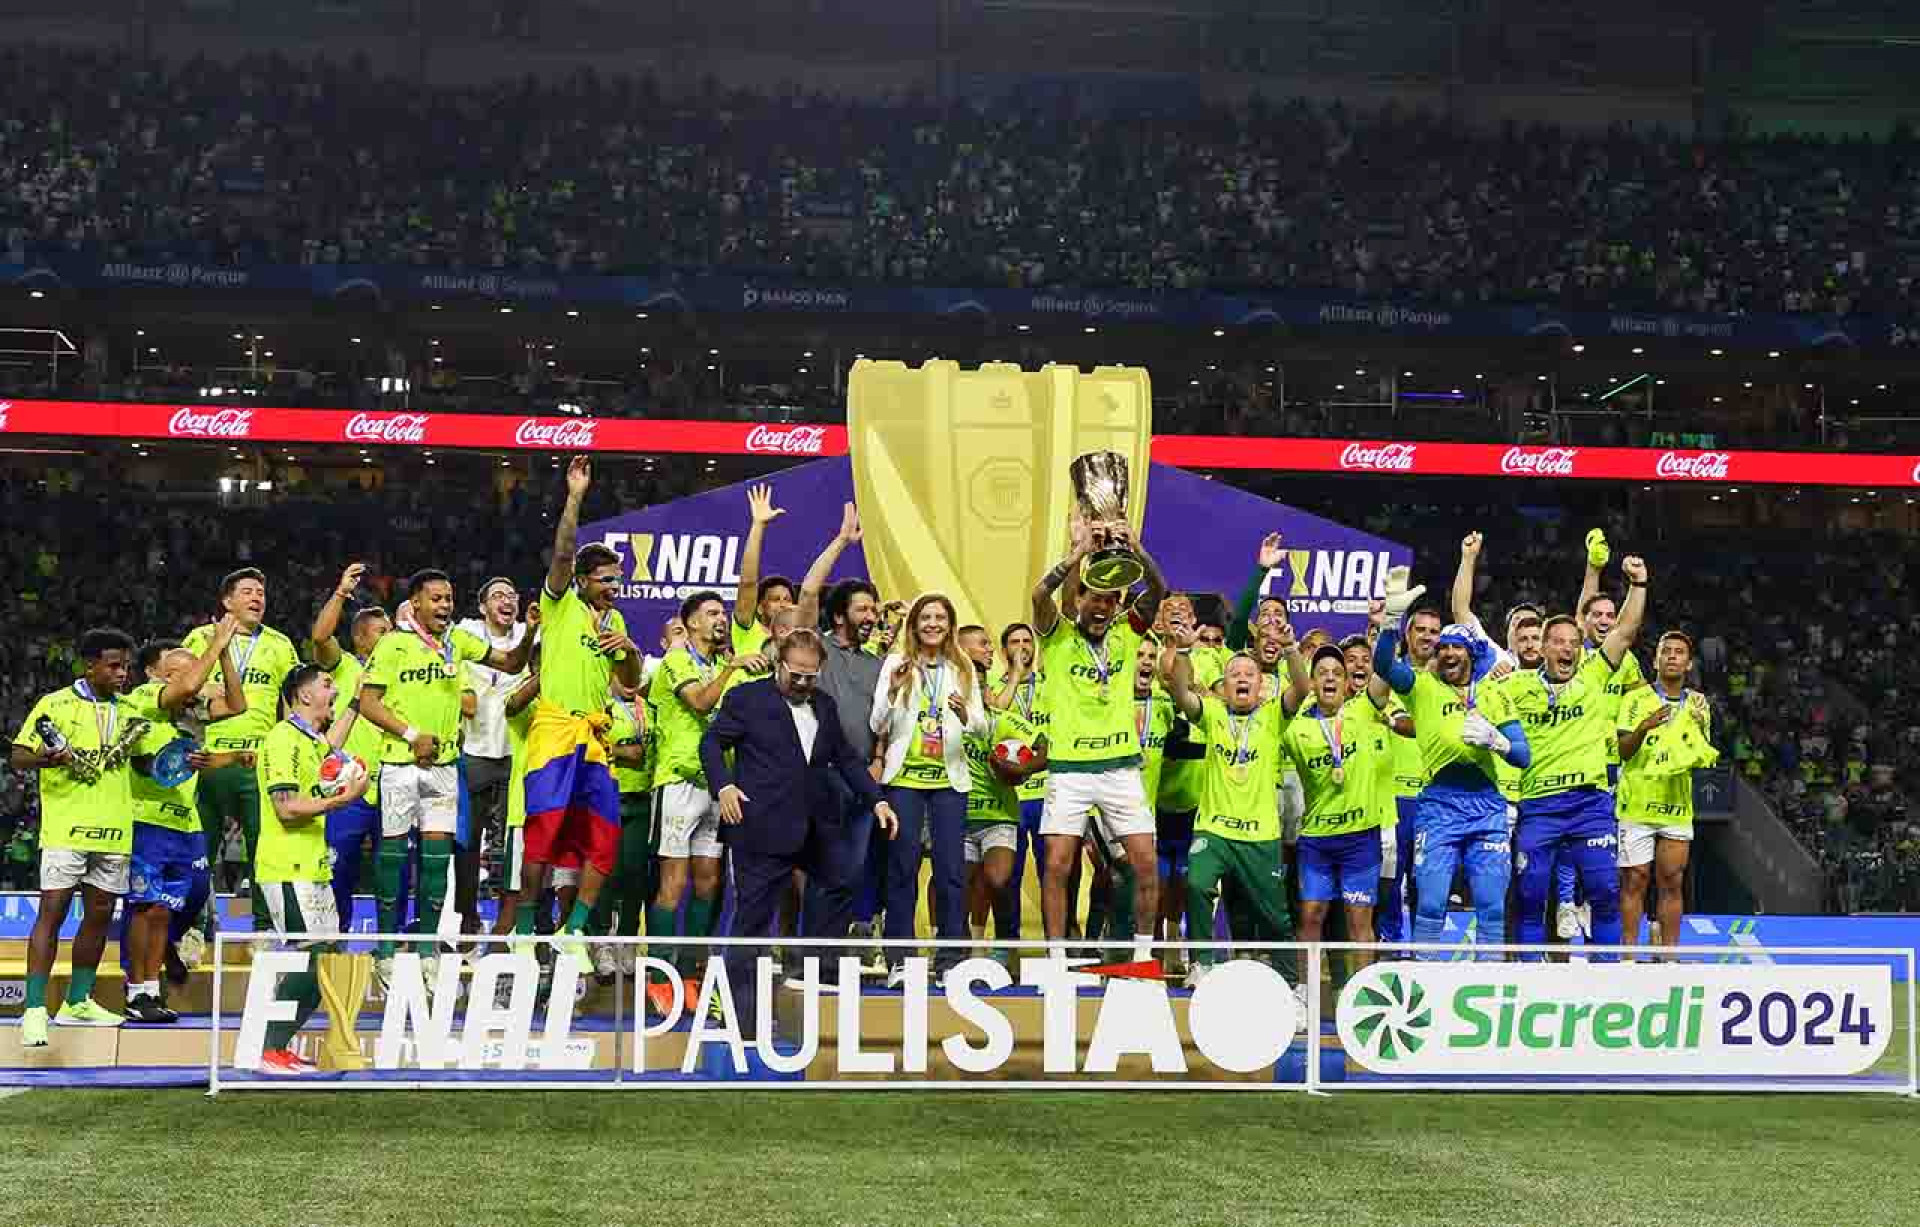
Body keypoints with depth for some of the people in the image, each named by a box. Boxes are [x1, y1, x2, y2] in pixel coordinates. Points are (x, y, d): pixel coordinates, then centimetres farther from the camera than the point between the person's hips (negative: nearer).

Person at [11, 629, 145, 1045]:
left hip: (114, 831, 6)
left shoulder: (129, 710, 13)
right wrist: (45, 758, -23)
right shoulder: (54, 705, -2)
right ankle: (34, 1010, -10)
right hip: (65, 828, -6)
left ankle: (78, 1001, 23)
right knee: (52, 910, -10)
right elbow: (16, 756, -3)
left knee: (99, 915, 10)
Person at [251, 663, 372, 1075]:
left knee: (324, 956, 8)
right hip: (288, 870, -10)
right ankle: (270, 1052, -8)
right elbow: (286, 809, -21)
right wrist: (344, 799, -18)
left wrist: (355, 703, 44)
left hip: (313, 868, 10)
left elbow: (328, 748, 44)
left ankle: (279, 1047, 13)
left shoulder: (310, 739, 17)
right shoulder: (283, 738, -13)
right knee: (312, 959, -13)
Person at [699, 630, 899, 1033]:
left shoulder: (824, 705, 17)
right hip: (763, 827, -6)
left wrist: (877, 800, 11)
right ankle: (744, 1013, 3)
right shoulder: (746, 698, 0)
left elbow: (846, 757, 20)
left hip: (817, 826, 6)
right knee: (753, 916, -2)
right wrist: (724, 785, -17)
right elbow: (711, 742, -1)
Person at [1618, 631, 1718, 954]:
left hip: (1678, 808, 3)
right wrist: (1643, 728, -24)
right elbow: (1622, 751, -5)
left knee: (1672, 883, 3)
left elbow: (1705, 758, 14)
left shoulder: (1698, 703, 12)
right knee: (1634, 882, -3)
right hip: (1636, 806, -3)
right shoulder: (1637, 699, 2)